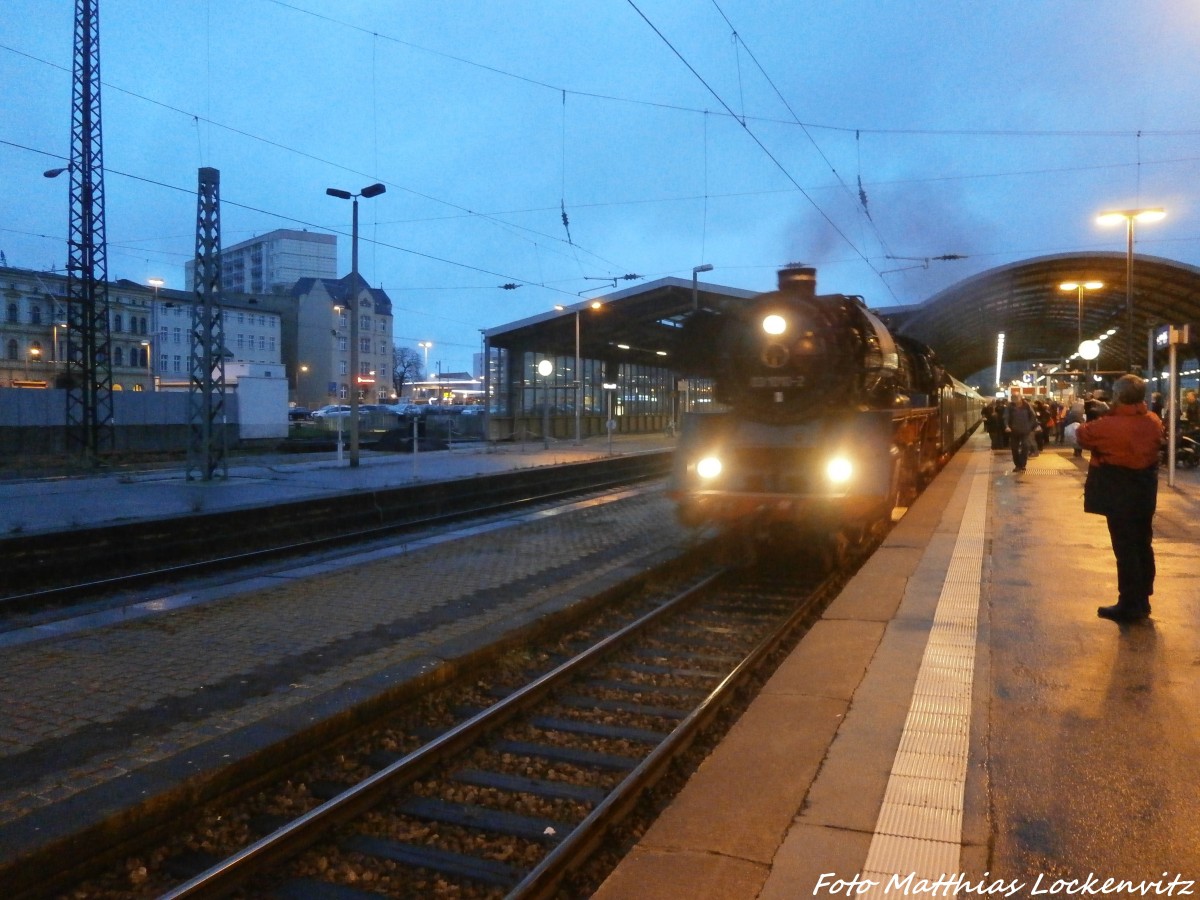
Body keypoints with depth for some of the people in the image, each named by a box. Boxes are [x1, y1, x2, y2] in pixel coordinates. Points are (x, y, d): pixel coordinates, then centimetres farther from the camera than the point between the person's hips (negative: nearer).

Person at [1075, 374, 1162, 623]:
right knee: (1143, 546, 14)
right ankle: (1142, 601, 24)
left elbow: (1081, 435, -5)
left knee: (1125, 550, -1)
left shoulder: (1108, 425, -20)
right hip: (1145, 494, 7)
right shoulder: (1154, 422, 0)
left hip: (1120, 496, -7)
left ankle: (1129, 606, 5)